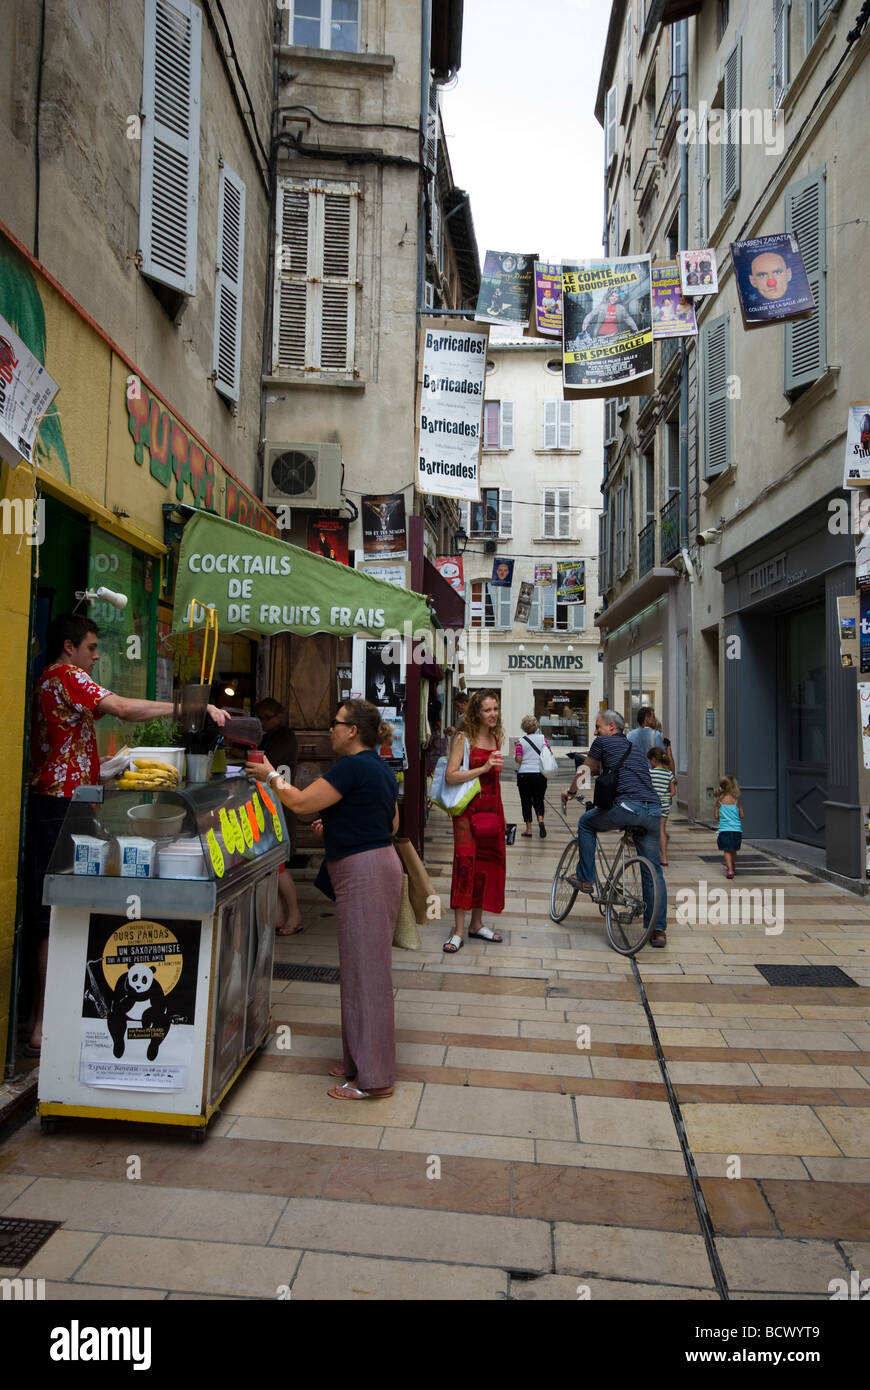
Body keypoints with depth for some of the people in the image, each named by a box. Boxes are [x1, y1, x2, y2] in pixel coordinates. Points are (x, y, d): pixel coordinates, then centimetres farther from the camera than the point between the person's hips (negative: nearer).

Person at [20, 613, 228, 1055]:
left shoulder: (49, 680, 21)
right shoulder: (66, 676, -10)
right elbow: (124, 709, -22)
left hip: (49, 804, 10)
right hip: (61, 807, -10)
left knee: (45, 916, 13)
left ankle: (37, 1018, 22)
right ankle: (42, 1030, -1)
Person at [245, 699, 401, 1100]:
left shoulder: (352, 767, -16)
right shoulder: (381, 769, 15)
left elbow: (300, 803, -18)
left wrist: (270, 776, -1)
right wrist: (340, 822, 19)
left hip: (364, 873, -10)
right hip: (380, 862, 10)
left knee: (365, 969, -3)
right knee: (366, 967, 17)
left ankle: (371, 1078, 6)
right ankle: (362, 1060, 28)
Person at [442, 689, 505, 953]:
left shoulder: (497, 737, 11)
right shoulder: (464, 738, -8)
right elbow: (450, 776, -17)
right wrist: (483, 768, -21)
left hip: (493, 807, 6)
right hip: (468, 809, -6)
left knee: (487, 864, 9)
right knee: (465, 863, -10)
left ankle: (476, 923, 22)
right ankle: (459, 931, -4)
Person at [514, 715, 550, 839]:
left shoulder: (521, 741, -7)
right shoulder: (542, 738, -1)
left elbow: (518, 759, -13)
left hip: (524, 774, -2)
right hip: (540, 774, 2)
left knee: (526, 801, 7)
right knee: (538, 800, 13)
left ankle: (528, 829, 7)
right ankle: (541, 820, -13)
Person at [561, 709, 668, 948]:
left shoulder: (603, 742, 12)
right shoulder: (635, 748, 31)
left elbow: (583, 773, 21)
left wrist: (570, 792, 39)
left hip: (627, 806, -6)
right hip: (653, 810, 6)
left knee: (585, 823, 22)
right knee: (653, 871, 13)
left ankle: (585, 879, 21)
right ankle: (659, 930, 12)